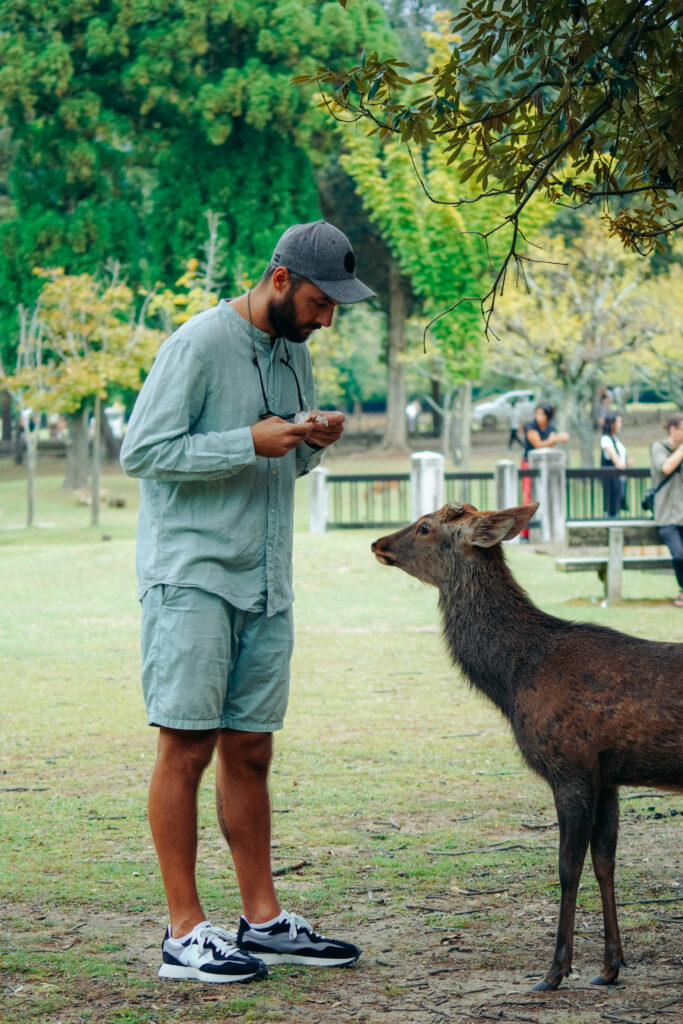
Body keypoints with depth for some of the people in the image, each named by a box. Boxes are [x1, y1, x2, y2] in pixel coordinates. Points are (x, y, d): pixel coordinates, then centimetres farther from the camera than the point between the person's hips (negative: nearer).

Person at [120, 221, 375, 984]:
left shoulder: (293, 352, 14)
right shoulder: (199, 344, -10)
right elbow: (141, 451, -14)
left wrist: (312, 444, 0)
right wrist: (251, 442, -18)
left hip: (264, 584, 8)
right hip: (191, 577, -8)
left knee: (249, 751, 10)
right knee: (187, 745, -7)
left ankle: (263, 921, 15)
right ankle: (185, 933, -5)